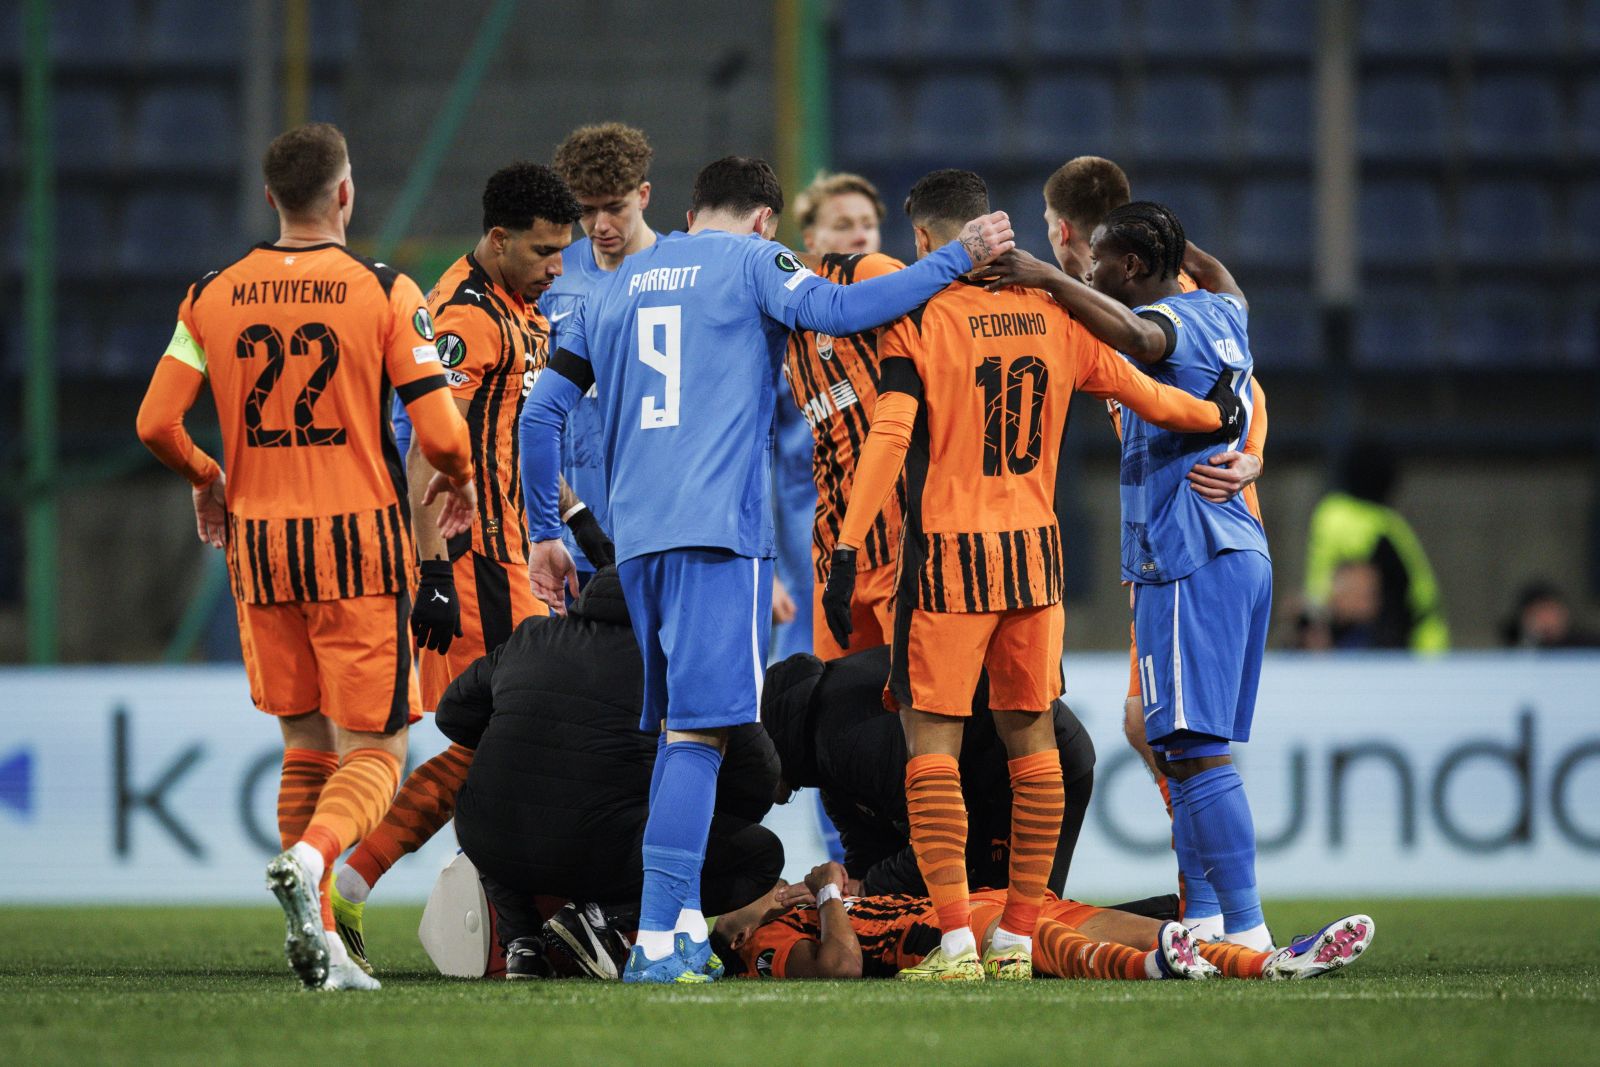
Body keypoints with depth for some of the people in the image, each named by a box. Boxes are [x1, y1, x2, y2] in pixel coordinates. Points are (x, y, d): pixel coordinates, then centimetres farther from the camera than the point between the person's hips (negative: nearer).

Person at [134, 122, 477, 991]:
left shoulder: (212, 298, 4)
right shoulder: (385, 293, -7)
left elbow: (157, 423, 0)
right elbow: (439, 430, -11)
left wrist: (207, 480, 20)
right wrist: (456, 479, 12)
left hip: (259, 547, 4)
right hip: (361, 539, -4)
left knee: (305, 745, 15)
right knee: (373, 750, 2)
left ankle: (317, 942, 8)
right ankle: (311, 856, -28)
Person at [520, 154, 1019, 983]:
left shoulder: (617, 286, 21)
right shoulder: (751, 262, 5)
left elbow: (542, 414, 18)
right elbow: (834, 310, -15)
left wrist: (545, 533, 25)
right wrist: (959, 260, -8)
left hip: (636, 537, 6)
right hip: (718, 531, -6)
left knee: (679, 727, 16)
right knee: (697, 734, -10)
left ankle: (684, 924, 13)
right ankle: (658, 941, -18)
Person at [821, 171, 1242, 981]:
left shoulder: (918, 320, -7)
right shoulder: (1052, 314, 7)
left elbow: (889, 438, -16)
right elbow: (1145, 395, 16)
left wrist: (847, 549, -16)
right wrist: (1216, 415, 35)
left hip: (947, 557, -5)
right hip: (1035, 551, 5)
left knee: (931, 740, -2)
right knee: (1031, 739, 10)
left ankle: (956, 942, -10)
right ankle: (1017, 939, 13)